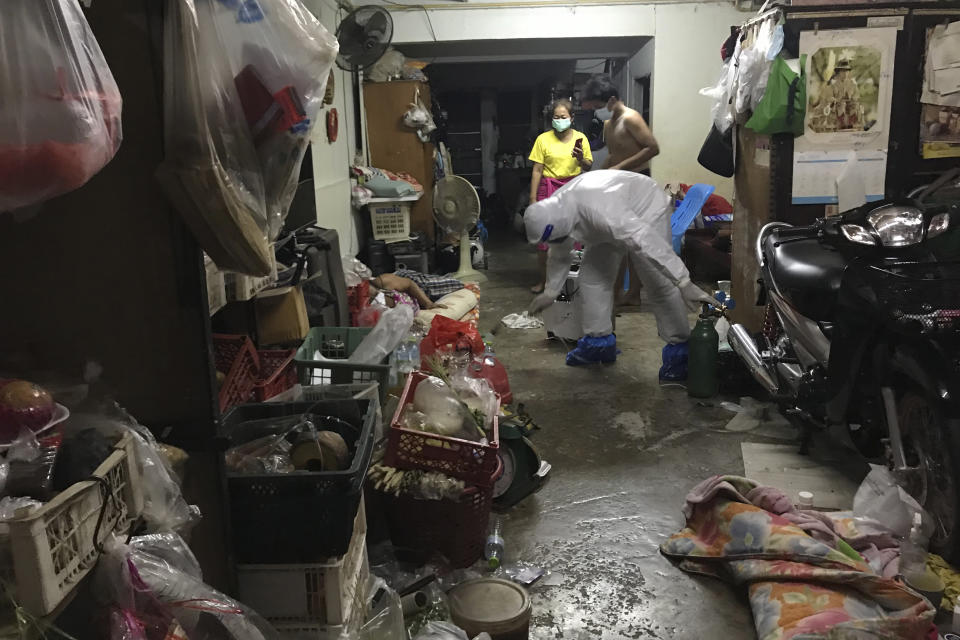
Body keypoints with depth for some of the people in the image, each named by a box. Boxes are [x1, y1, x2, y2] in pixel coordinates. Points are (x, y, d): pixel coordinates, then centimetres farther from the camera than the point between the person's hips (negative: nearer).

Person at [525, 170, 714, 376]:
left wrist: (685, 283, -54)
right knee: (592, 274, 1)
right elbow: (559, 256, 3)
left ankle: (679, 348, -8)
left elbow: (646, 242, -50)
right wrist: (550, 292, 13)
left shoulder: (600, 210, -45)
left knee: (658, 283, -18)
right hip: (615, 221, 7)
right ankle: (598, 340, 14)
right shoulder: (553, 212, -17)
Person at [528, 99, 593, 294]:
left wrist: (581, 159, -12)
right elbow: (537, 171, -2)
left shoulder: (580, 138, 5)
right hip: (549, 188, -1)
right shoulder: (543, 139, -1)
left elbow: (589, 167, 10)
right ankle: (544, 280, 10)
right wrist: (533, 199, -5)